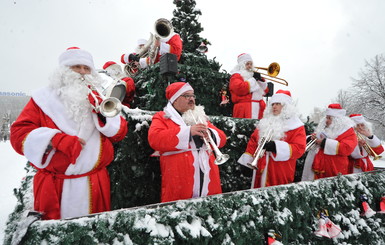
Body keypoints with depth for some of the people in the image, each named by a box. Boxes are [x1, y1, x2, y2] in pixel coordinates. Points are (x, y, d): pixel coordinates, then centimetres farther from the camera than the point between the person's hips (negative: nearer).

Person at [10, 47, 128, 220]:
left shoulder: (99, 98, 11)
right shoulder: (44, 98, 3)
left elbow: (119, 133, 4)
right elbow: (19, 133, -6)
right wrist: (58, 140, -19)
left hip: (95, 185, 3)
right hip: (54, 186, -2)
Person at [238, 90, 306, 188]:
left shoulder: (296, 126, -3)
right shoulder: (265, 122, 14)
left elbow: (299, 149, -13)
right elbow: (253, 140, 16)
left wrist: (276, 146, -24)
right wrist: (247, 159, 8)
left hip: (281, 173, -5)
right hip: (261, 169, 5)